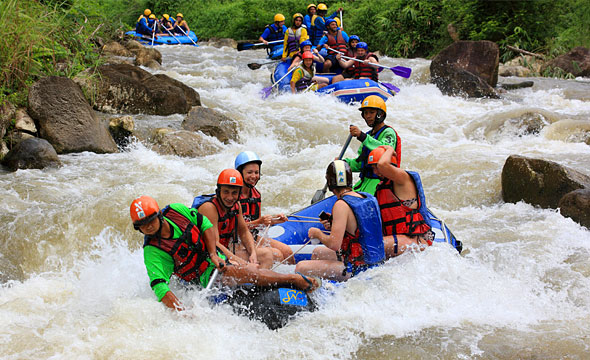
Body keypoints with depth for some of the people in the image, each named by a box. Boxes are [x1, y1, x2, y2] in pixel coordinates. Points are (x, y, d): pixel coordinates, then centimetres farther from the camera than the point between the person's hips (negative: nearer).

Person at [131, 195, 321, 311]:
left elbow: (205, 225, 2)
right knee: (249, 274, -19)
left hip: (216, 257, 6)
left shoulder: (177, 211, -12)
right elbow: (160, 288, -32)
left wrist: (213, 254, -10)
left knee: (253, 268, -6)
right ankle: (296, 279, -6)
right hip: (205, 278, -6)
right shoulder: (153, 252, -25)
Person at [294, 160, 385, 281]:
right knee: (317, 253, 29)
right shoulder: (369, 198, 5)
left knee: (300, 268, -12)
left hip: (358, 269, -9)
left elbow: (334, 244, -24)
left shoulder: (342, 205, -20)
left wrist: (318, 234, -4)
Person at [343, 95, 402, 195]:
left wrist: (362, 137, -39)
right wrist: (345, 163, 5)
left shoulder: (388, 133, -5)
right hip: (365, 180, 8)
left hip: (379, 182, -8)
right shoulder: (369, 135, 22)